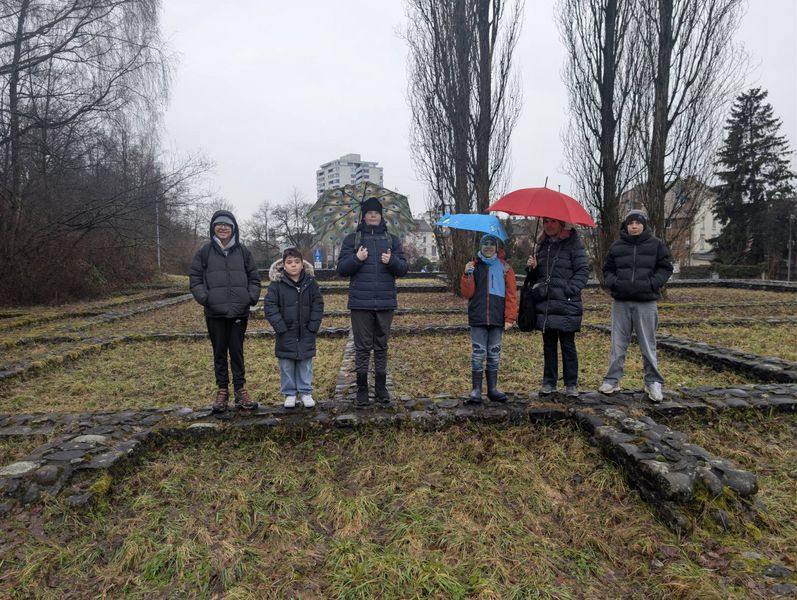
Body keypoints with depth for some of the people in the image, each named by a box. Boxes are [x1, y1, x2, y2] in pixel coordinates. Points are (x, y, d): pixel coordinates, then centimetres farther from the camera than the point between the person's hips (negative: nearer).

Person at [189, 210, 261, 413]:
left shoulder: (243, 251, 5)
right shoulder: (205, 252, 2)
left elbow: (254, 278, 9)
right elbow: (195, 278, 4)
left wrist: (252, 297, -6)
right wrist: (204, 297, -10)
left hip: (239, 312, 0)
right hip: (215, 313, 0)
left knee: (237, 351, 7)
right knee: (219, 352, 9)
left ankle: (240, 389, 17)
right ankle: (222, 390, 19)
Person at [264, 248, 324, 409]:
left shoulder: (310, 282, -1)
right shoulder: (277, 283, -6)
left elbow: (318, 305, 2)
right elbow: (269, 306, -7)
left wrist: (313, 326, -6)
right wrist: (280, 327, -13)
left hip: (306, 334, 1)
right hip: (286, 334, -1)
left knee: (305, 364, 10)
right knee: (287, 366, 8)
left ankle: (305, 393, 20)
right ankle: (289, 394, 20)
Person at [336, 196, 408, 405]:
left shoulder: (392, 239, 11)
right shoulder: (352, 239, 7)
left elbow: (403, 269, 6)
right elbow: (341, 269, 1)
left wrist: (392, 261, -14)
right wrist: (357, 259, -16)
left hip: (385, 302, 2)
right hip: (360, 303, -2)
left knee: (381, 347, 9)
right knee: (362, 347, 3)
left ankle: (381, 387, 19)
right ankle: (362, 389, 12)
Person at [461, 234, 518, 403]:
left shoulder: (504, 268, 6)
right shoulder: (474, 266, 7)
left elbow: (511, 294, 3)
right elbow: (467, 293, 2)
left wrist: (510, 317, -5)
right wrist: (467, 275, -12)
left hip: (497, 318, 1)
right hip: (478, 319, -1)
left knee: (494, 354, 7)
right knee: (478, 354, -1)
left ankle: (493, 389, 16)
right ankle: (476, 389, 6)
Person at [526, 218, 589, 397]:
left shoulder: (573, 243, -4)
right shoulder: (543, 244, 14)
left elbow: (583, 271, -8)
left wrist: (568, 290, -16)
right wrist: (532, 268, 0)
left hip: (567, 305, -5)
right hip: (545, 305, 5)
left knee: (568, 345, 4)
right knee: (548, 345, 11)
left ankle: (571, 384, 14)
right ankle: (549, 382, 20)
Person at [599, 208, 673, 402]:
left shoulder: (656, 244, 1)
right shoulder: (617, 246, 6)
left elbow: (666, 268, 2)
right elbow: (607, 270, 11)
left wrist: (649, 284, -12)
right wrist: (615, 283, -8)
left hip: (646, 302, -2)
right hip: (621, 302, 2)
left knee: (648, 344, 5)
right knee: (618, 343, 7)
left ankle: (653, 382, 16)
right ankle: (612, 379, 15)